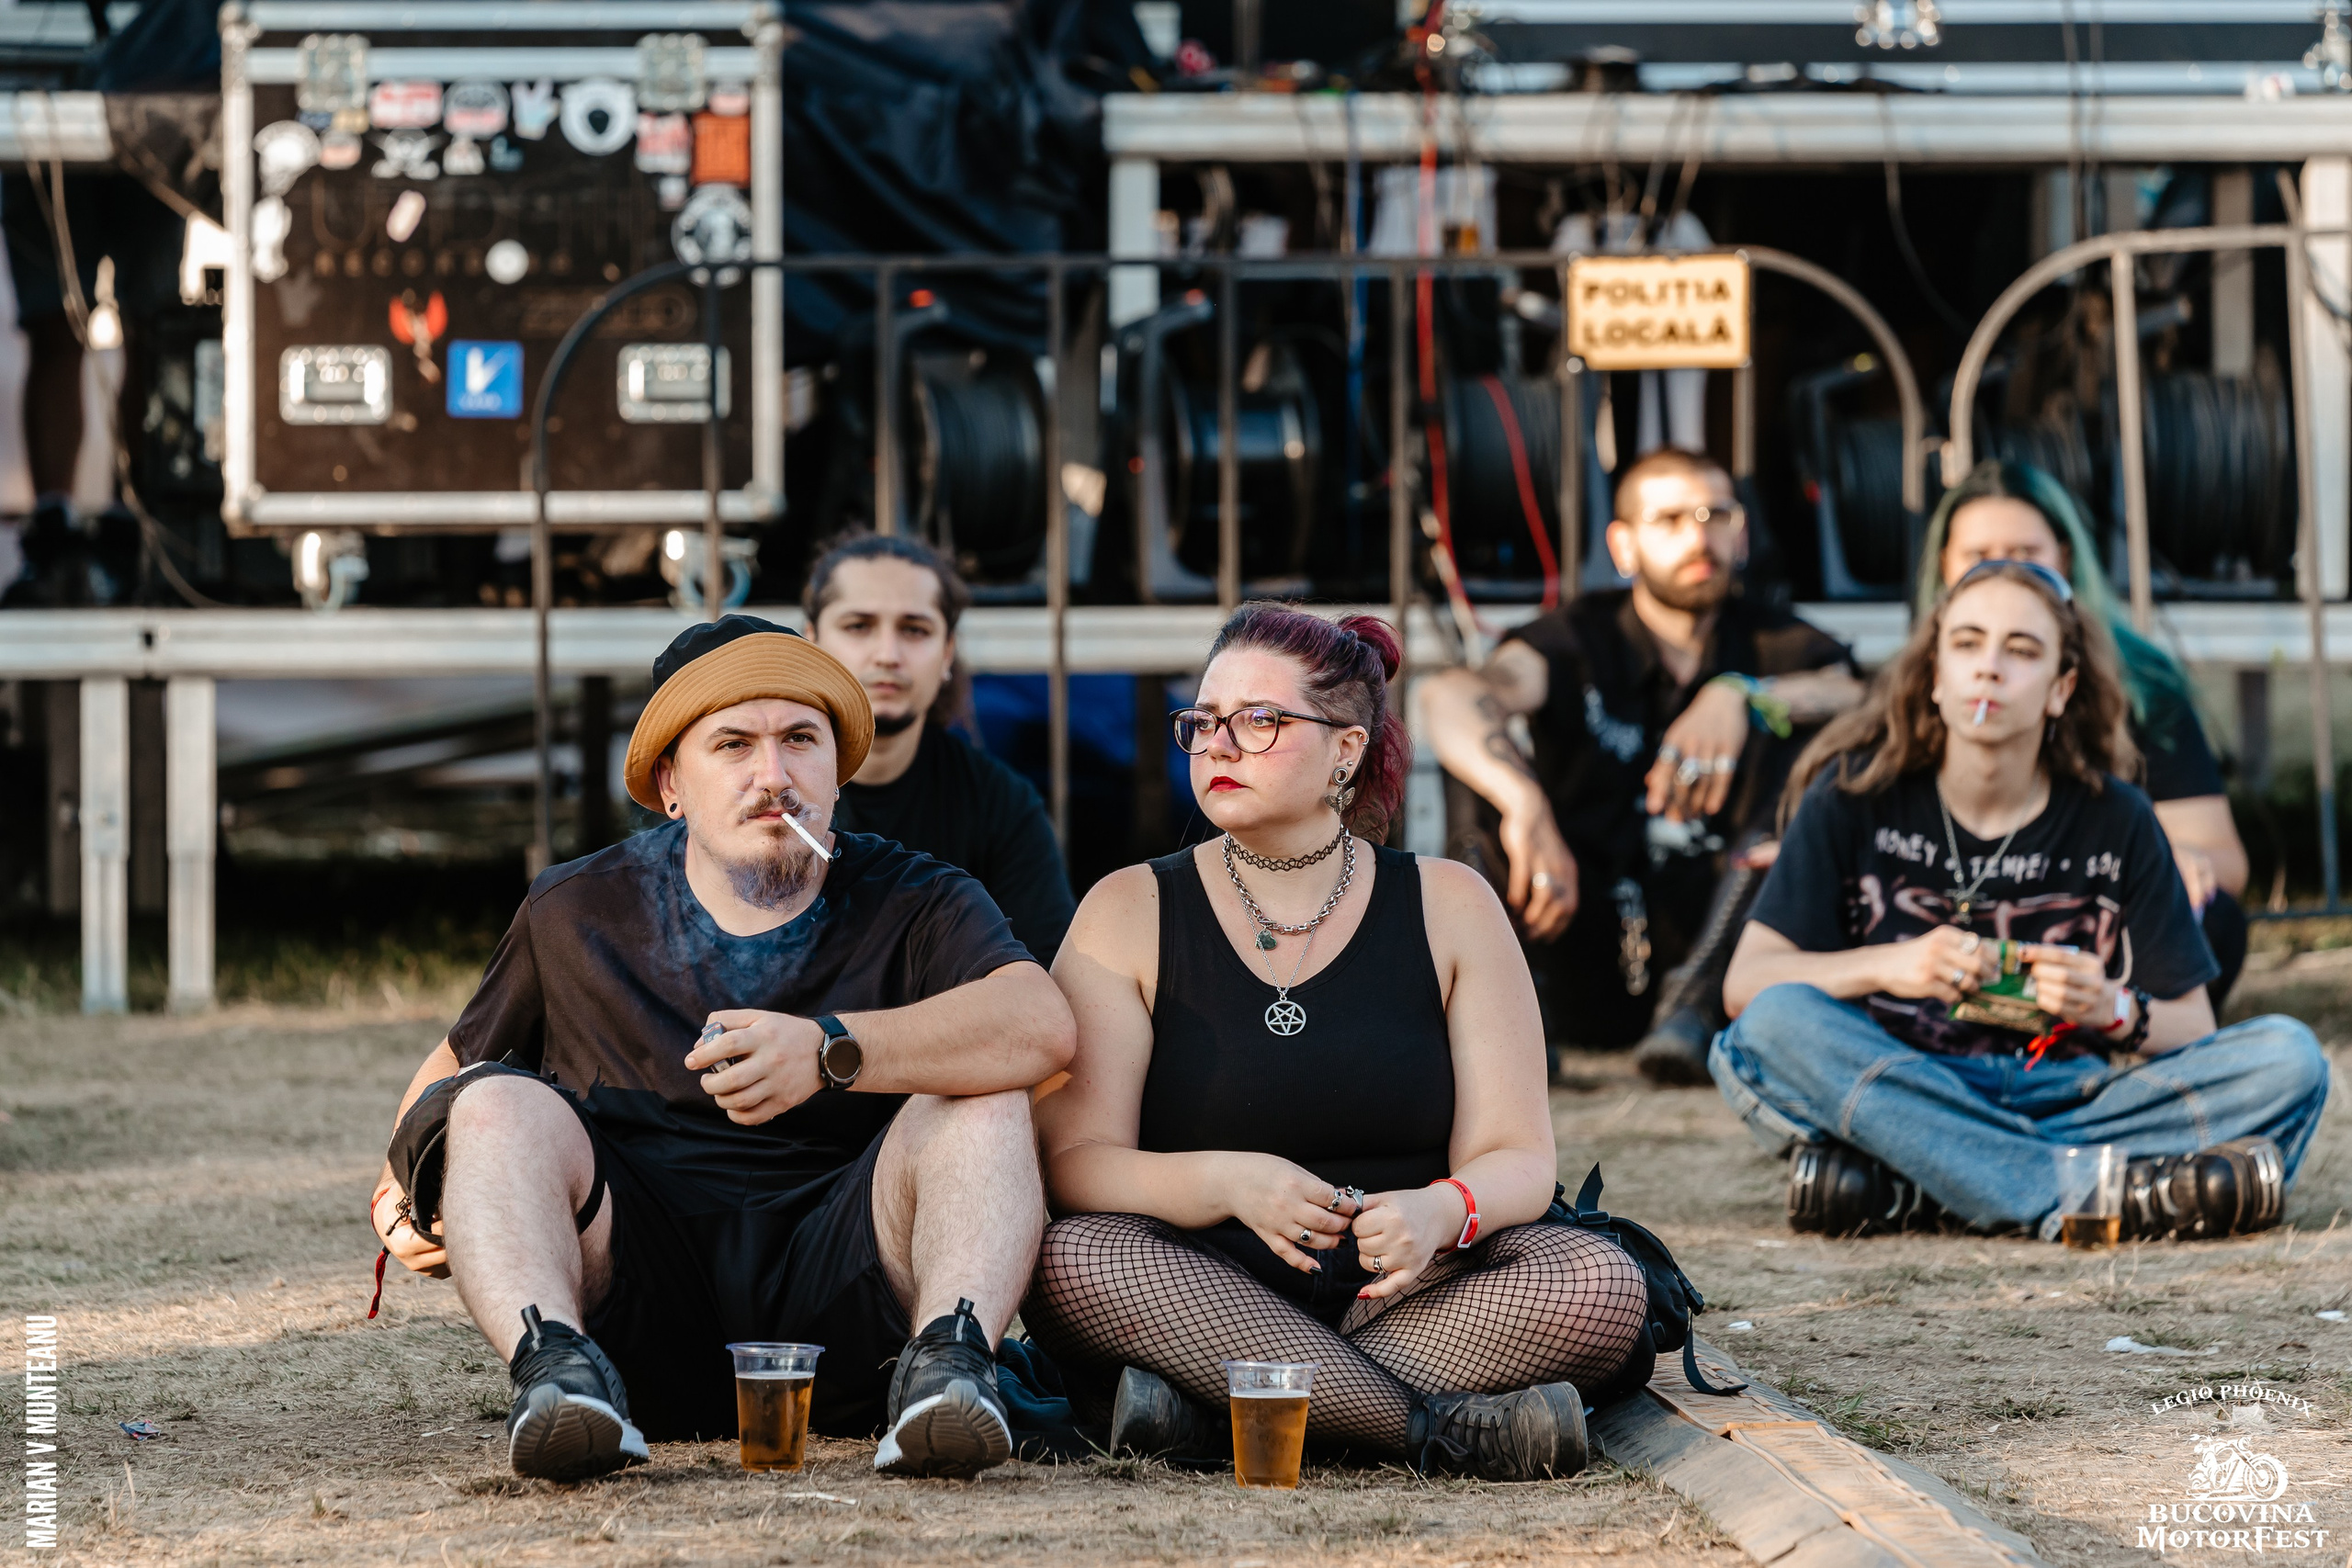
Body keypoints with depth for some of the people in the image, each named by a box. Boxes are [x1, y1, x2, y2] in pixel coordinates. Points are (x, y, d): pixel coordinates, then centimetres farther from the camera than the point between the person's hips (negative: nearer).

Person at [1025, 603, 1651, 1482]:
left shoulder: (1449, 907, 8)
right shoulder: (1130, 914, 6)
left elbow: (1515, 1157, 2)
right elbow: (1073, 1162, -5)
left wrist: (1443, 1211, -23)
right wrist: (1227, 1183, -25)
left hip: (1400, 1298, 1)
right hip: (1205, 1298, -1)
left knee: (1601, 1285, -27)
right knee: (1075, 1262, -33)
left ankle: (1211, 1417, -31)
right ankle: (1440, 1426, -33)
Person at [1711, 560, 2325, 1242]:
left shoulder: (2117, 821, 5)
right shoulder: (1856, 796, 3)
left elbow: (2192, 1029, 7)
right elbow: (1745, 983, -3)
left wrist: (2114, 1012, -16)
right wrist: (1887, 967, -20)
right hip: (1893, 1094, -2)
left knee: (2287, 1059, -21)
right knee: (1774, 1027, -32)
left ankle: (1909, 1191, -32)